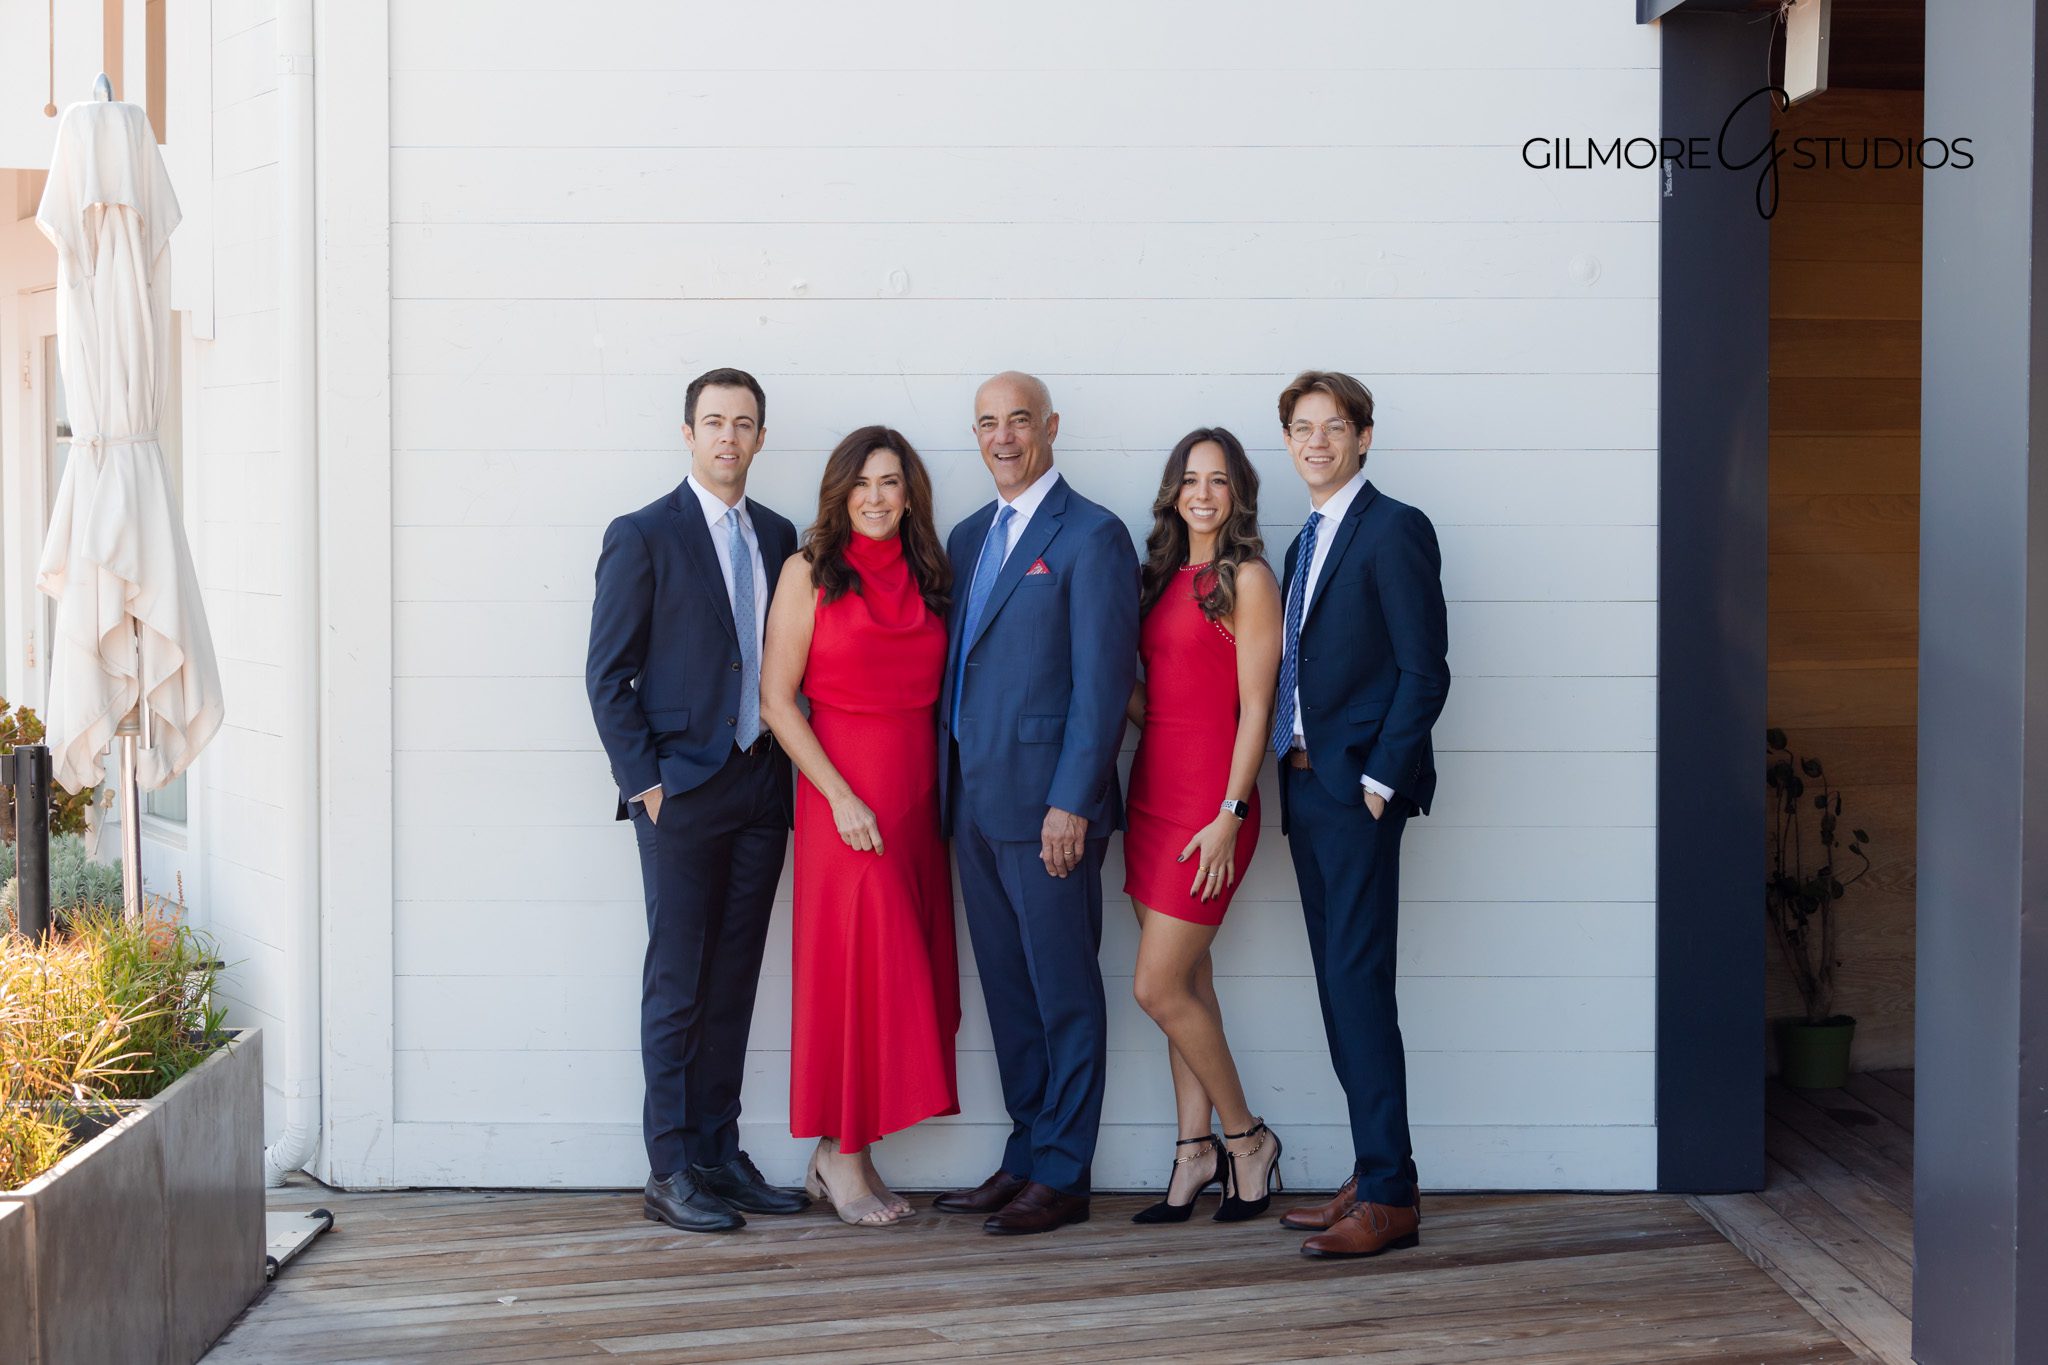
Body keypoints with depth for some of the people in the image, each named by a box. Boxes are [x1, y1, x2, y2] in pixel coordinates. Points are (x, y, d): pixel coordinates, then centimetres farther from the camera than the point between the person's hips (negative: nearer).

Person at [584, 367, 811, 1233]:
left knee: (734, 979, 9)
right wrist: (644, 781, -10)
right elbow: (607, 675, -5)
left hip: (760, 786, 5)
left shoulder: (777, 536, 13)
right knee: (678, 982, -2)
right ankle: (670, 1172, 3)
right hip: (681, 789, -5)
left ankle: (719, 1154, 17)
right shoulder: (643, 537, -4)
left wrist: (790, 767, 5)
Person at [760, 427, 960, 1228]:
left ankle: (851, 1153, 14)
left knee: (905, 973, 5)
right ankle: (840, 1155, 7)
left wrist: (946, 795, 2)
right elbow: (777, 700, -6)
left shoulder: (928, 578, 11)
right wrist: (842, 796, -12)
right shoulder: (810, 573, -2)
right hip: (843, 794, -5)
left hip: (918, 794, 5)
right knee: (855, 965, -4)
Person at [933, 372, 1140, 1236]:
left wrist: (1072, 803, -17)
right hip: (975, 799, 8)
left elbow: (1103, 680, -12)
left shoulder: (1091, 537, -7)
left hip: (1047, 803, -8)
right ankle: (1027, 1155, 22)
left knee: (1063, 991, 0)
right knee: (1007, 988, 13)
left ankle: (1063, 1177, 7)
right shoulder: (969, 538, 16)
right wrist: (949, 789, 11)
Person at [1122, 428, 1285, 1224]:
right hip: (1153, 791, 7)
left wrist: (1229, 815, -17)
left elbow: (1254, 709, -12)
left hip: (1210, 797, -7)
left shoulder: (1247, 579, -8)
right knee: (1187, 985, 10)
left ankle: (1245, 1137, 9)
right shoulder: (1162, 577, 14)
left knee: (1159, 988, -8)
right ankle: (1196, 1153, 16)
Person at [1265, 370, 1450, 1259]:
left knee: (1358, 980, -11)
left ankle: (1390, 1194, -8)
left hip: (1359, 790, -9)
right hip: (1306, 785, 9)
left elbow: (1424, 670, -12)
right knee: (1338, 983, 9)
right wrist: (1294, 770, 10)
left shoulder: (1393, 530, -7)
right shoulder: (1305, 543, 19)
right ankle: (1373, 1179, 15)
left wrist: (1379, 780, -16)